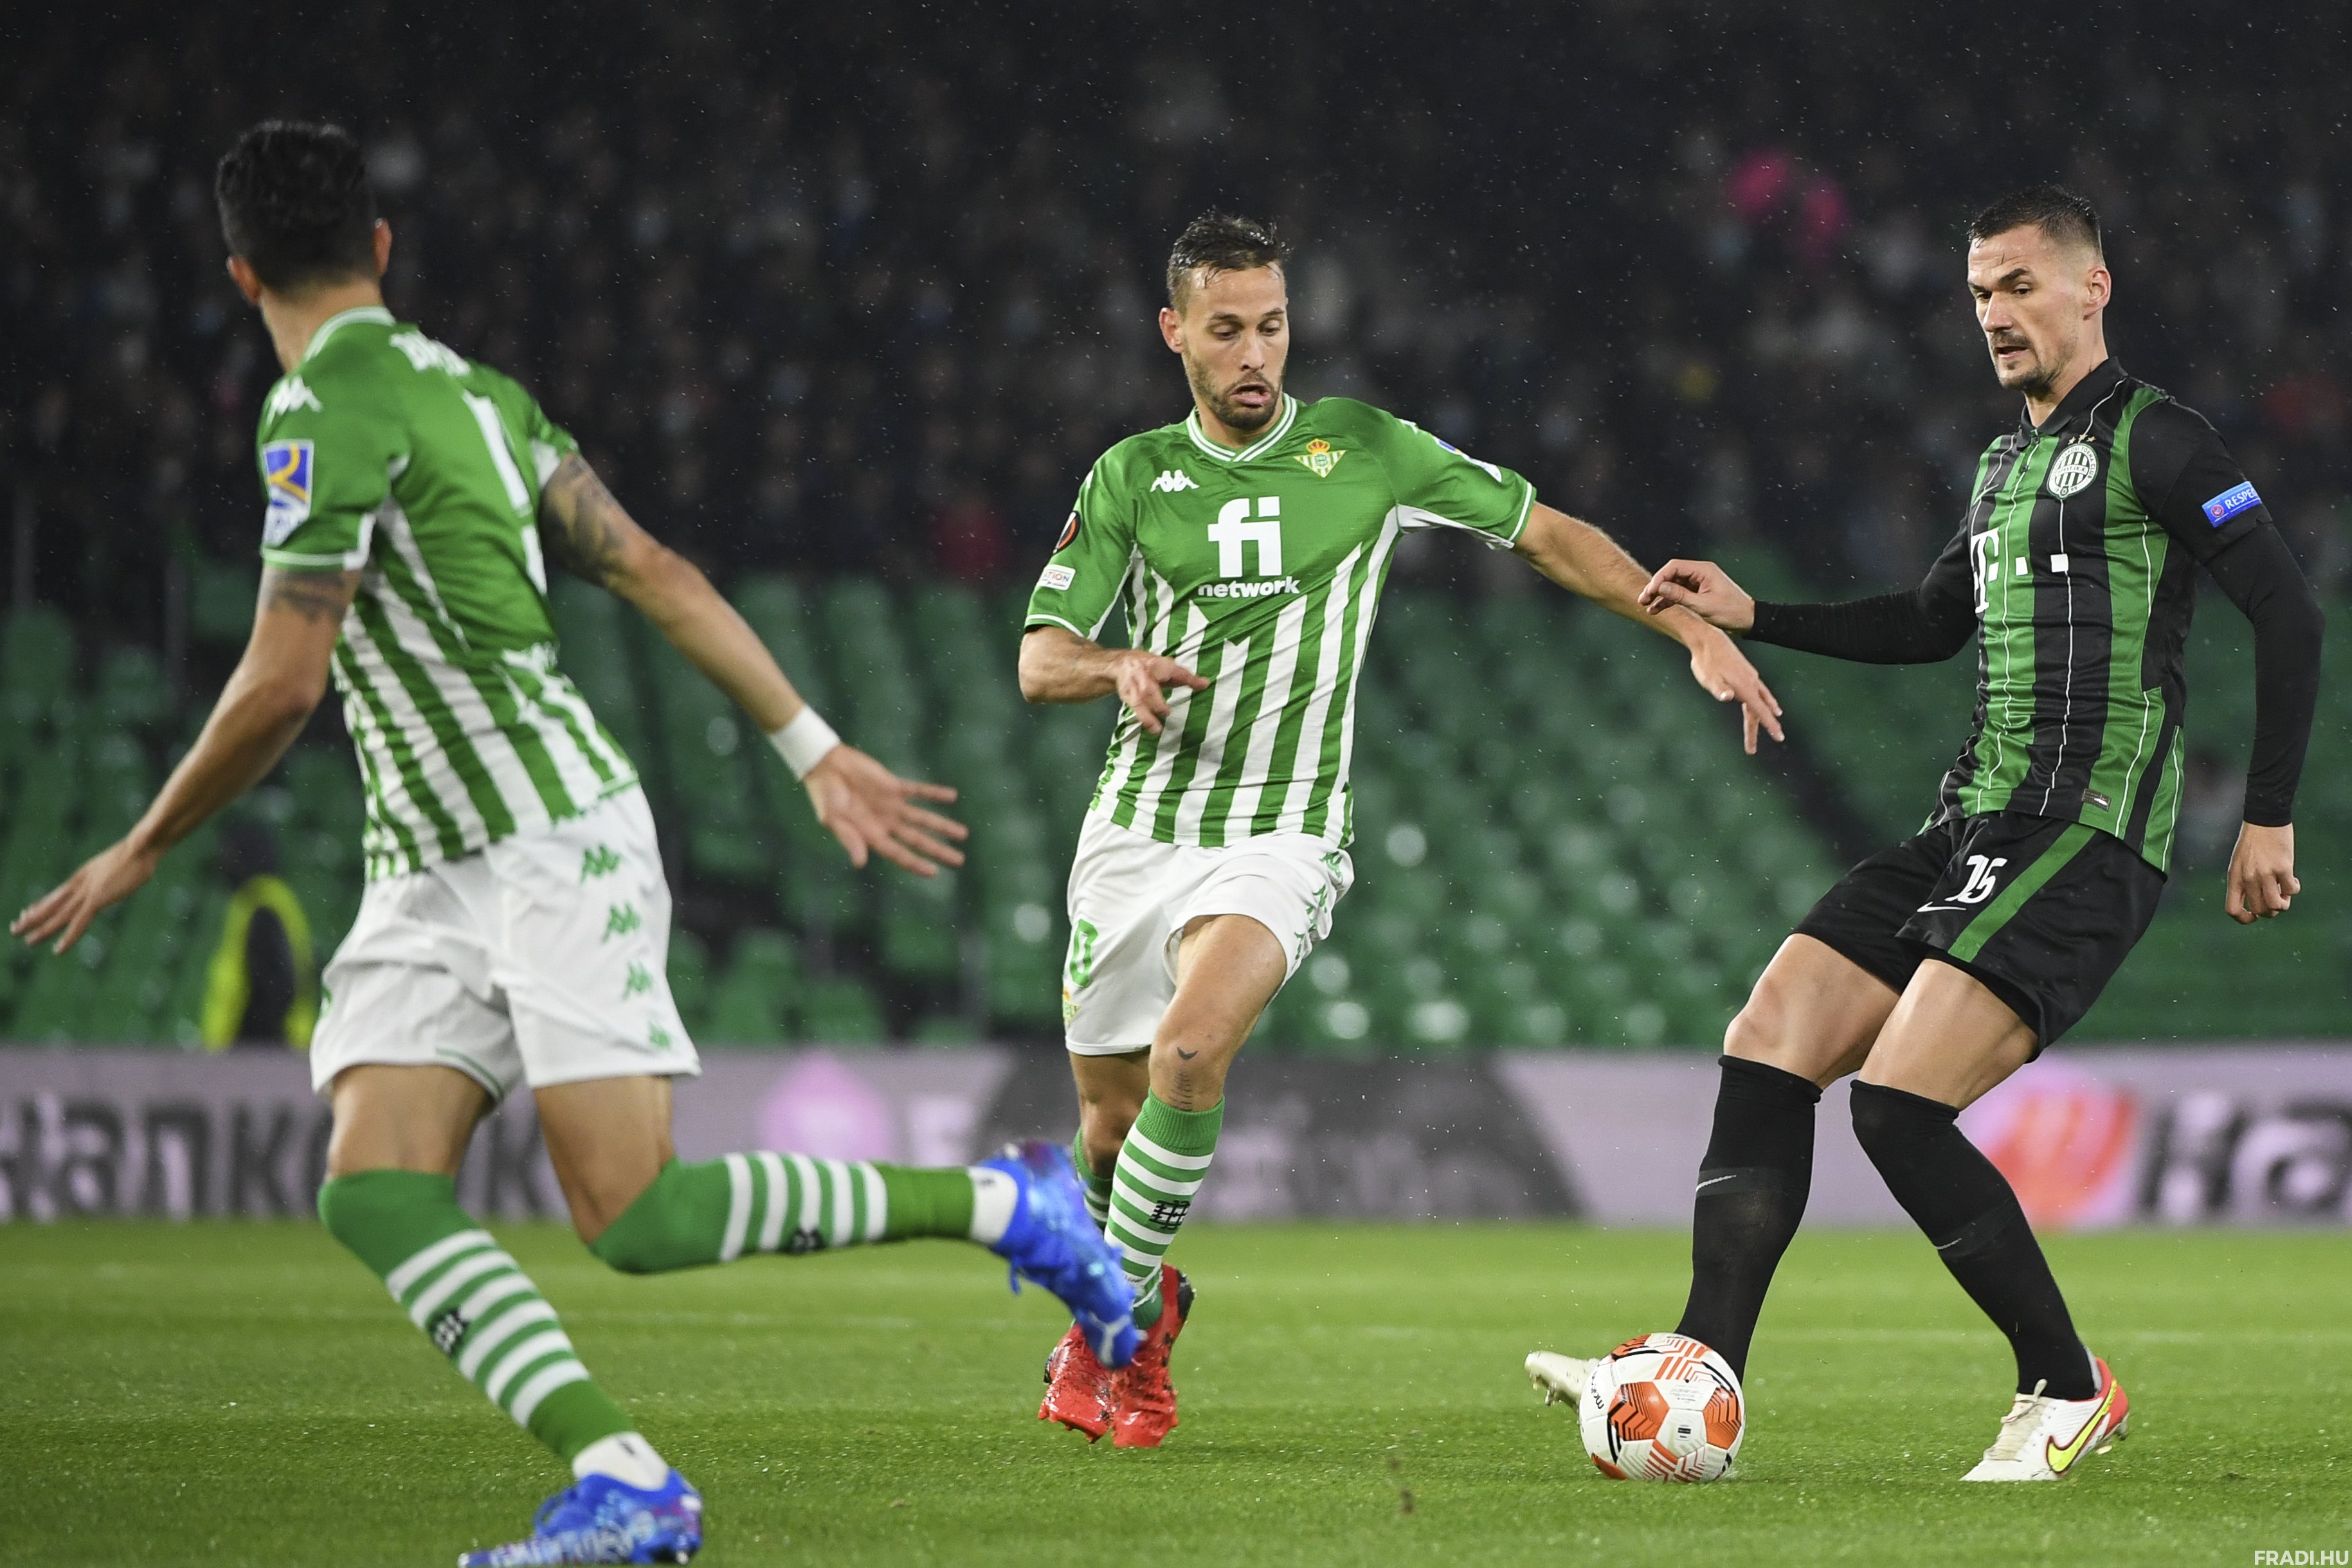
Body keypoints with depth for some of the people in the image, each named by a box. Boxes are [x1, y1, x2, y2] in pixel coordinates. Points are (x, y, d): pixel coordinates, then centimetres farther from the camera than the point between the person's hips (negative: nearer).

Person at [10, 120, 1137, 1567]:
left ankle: (1006, 1205, 4)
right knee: (376, 1195, -8)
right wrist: (818, 751, 16)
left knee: (635, 1220, -11)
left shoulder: (327, 413, -14)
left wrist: (142, 852, -4)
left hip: (556, 840, -9)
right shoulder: (467, 386, 14)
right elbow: (654, 571, 14)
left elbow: (280, 688, -17)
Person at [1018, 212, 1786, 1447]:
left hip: (1279, 836, -3)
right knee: (1111, 1119, 7)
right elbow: (1039, 659, 2)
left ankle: (1118, 1323, -10)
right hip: (1137, 827, 3)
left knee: (1189, 1054, -27)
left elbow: (1548, 535, 8)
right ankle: (1141, 1290, 39)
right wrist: (1119, 667, -21)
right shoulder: (1132, 477, 5)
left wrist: (1697, 632, -1)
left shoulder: (1364, 451, 1)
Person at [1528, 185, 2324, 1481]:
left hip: (2083, 839, -9)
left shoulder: (2152, 442, -5)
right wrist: (1751, 618, 24)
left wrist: (2269, 817, -10)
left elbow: (2288, 613, -8)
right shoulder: (2005, 464, 21)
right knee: (1766, 1049, -3)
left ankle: (2069, 1394, -4)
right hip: (1972, 827, 9)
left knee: (1898, 1107, -19)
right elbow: (1931, 626, 34)